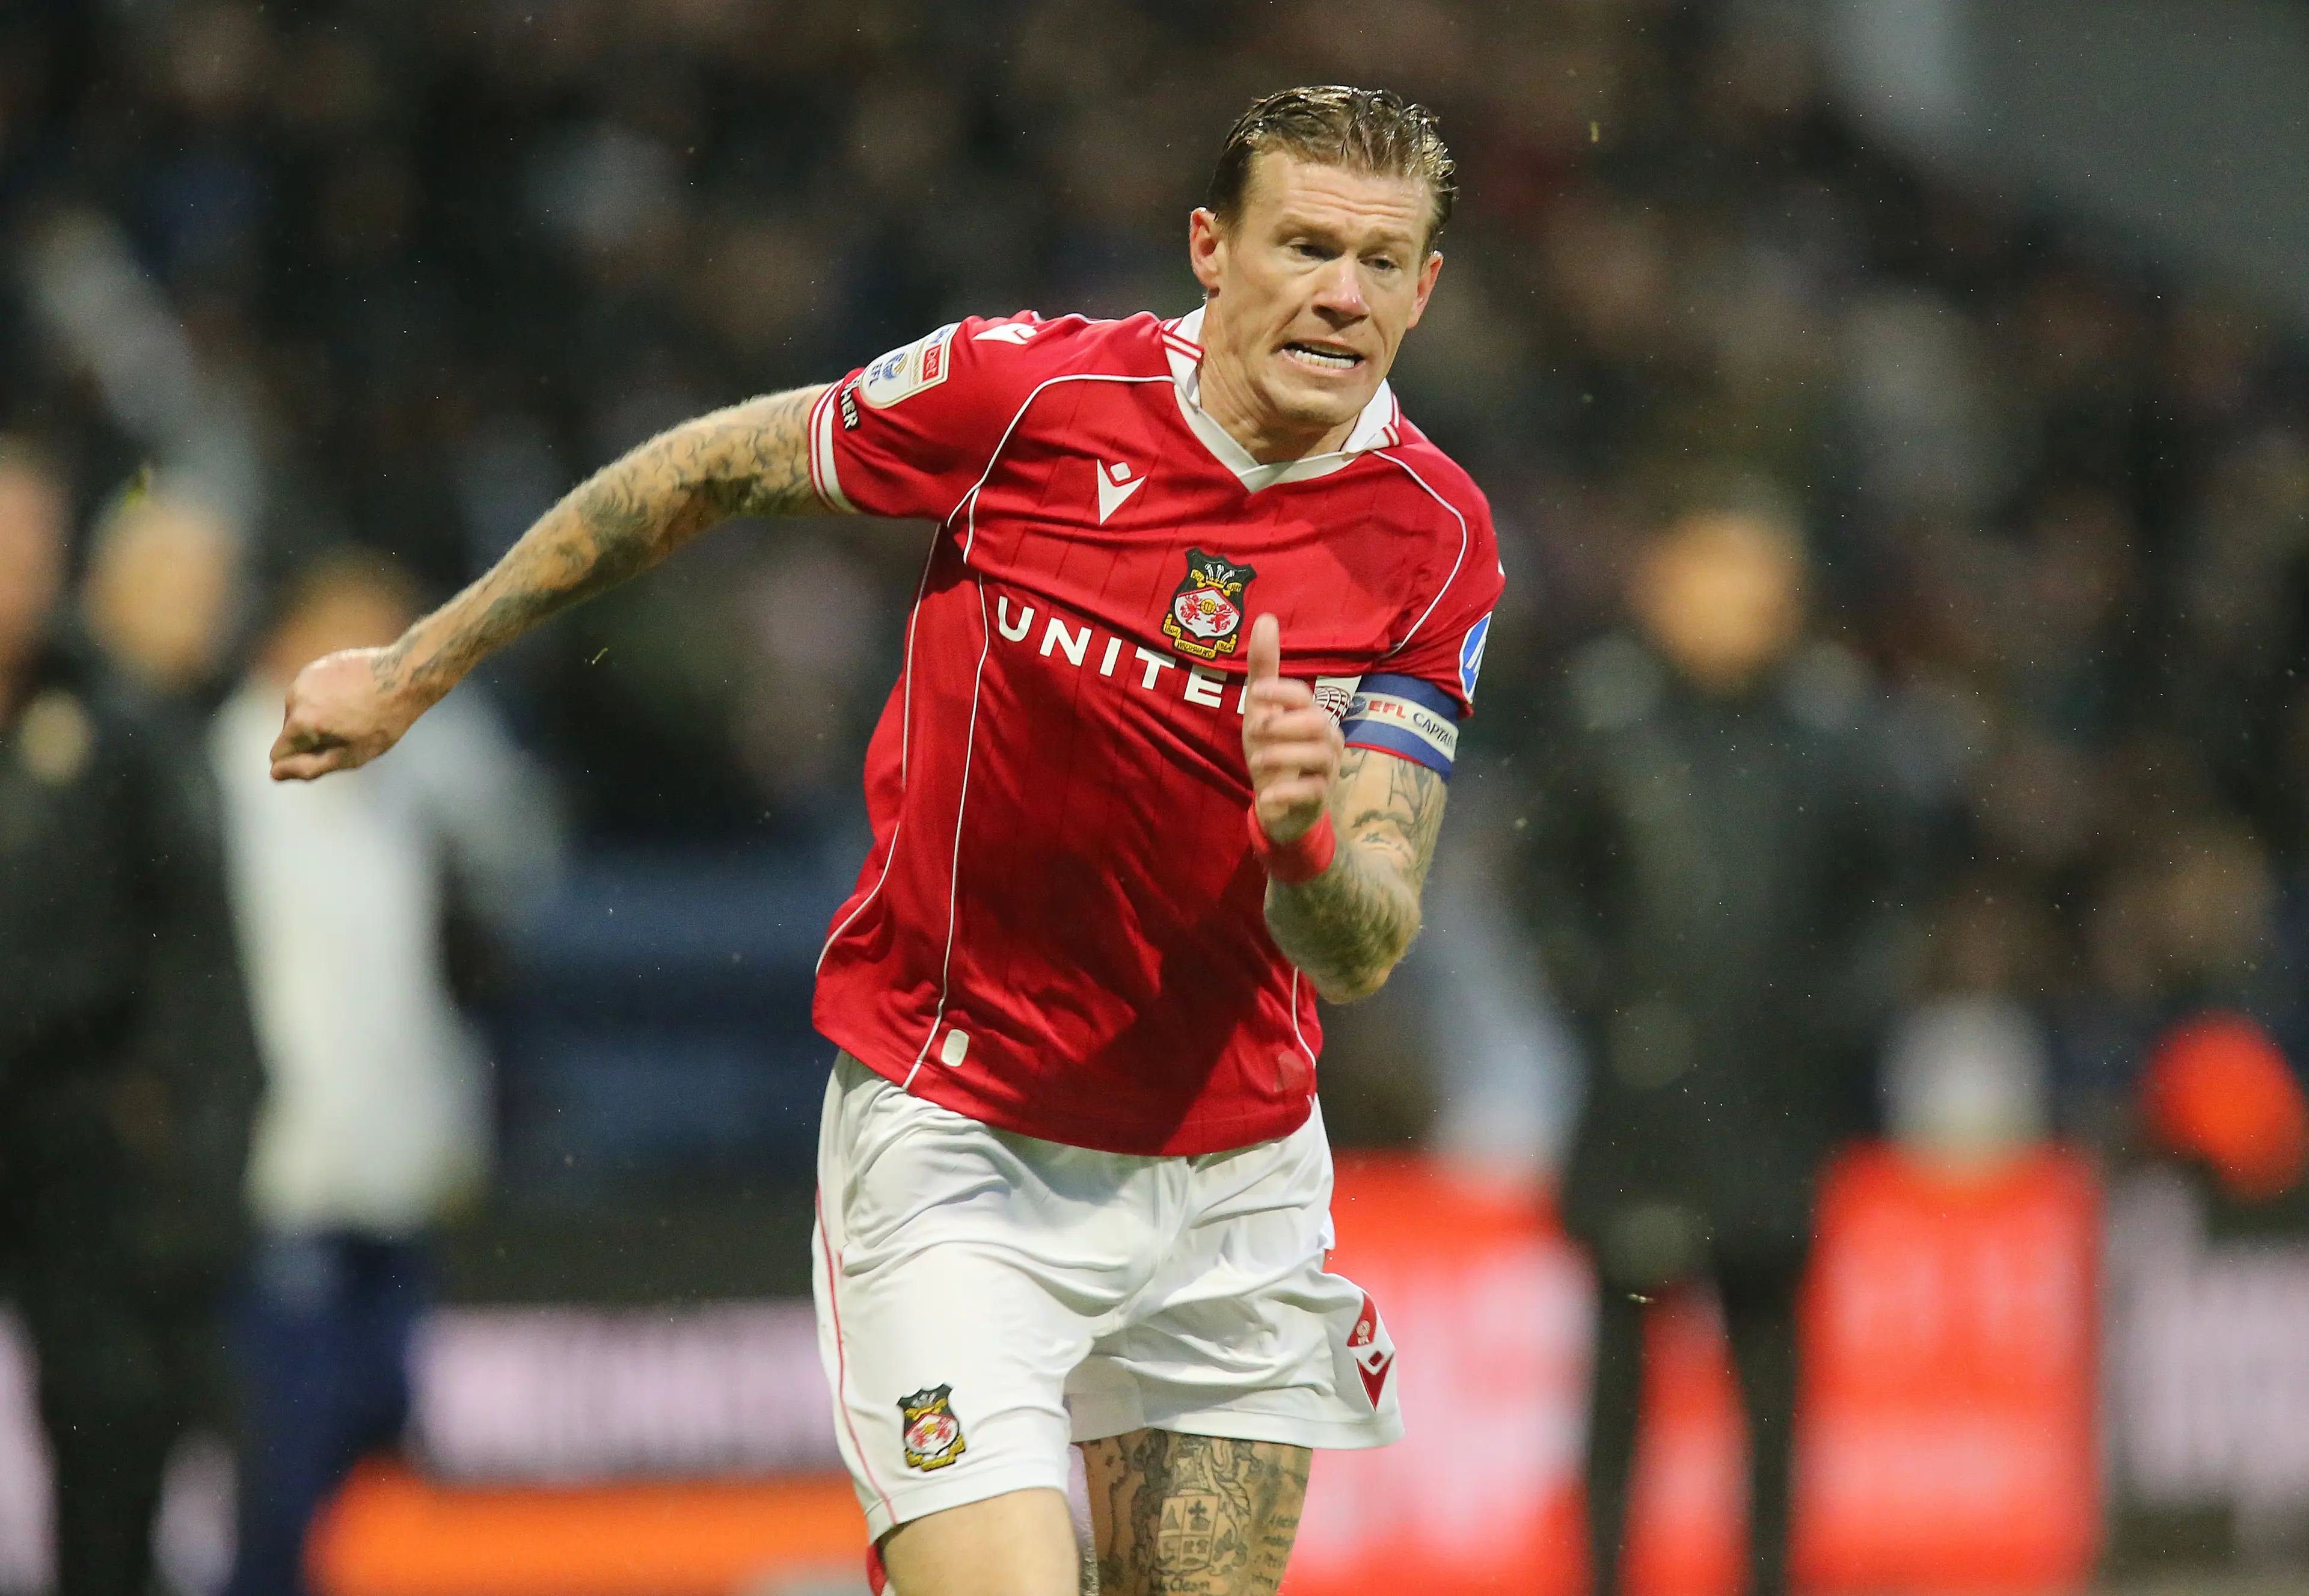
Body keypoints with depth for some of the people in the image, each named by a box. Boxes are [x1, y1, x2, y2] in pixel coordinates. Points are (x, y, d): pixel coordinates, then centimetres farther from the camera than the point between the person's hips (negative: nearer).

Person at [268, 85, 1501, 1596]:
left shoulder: (1437, 543, -10)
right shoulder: (1022, 391, -15)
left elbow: (1362, 954, -14)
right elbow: (711, 469, 3)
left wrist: (1305, 842, -38)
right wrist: (413, 671, 11)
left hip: (1239, 1170, 3)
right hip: (958, 1139, -3)